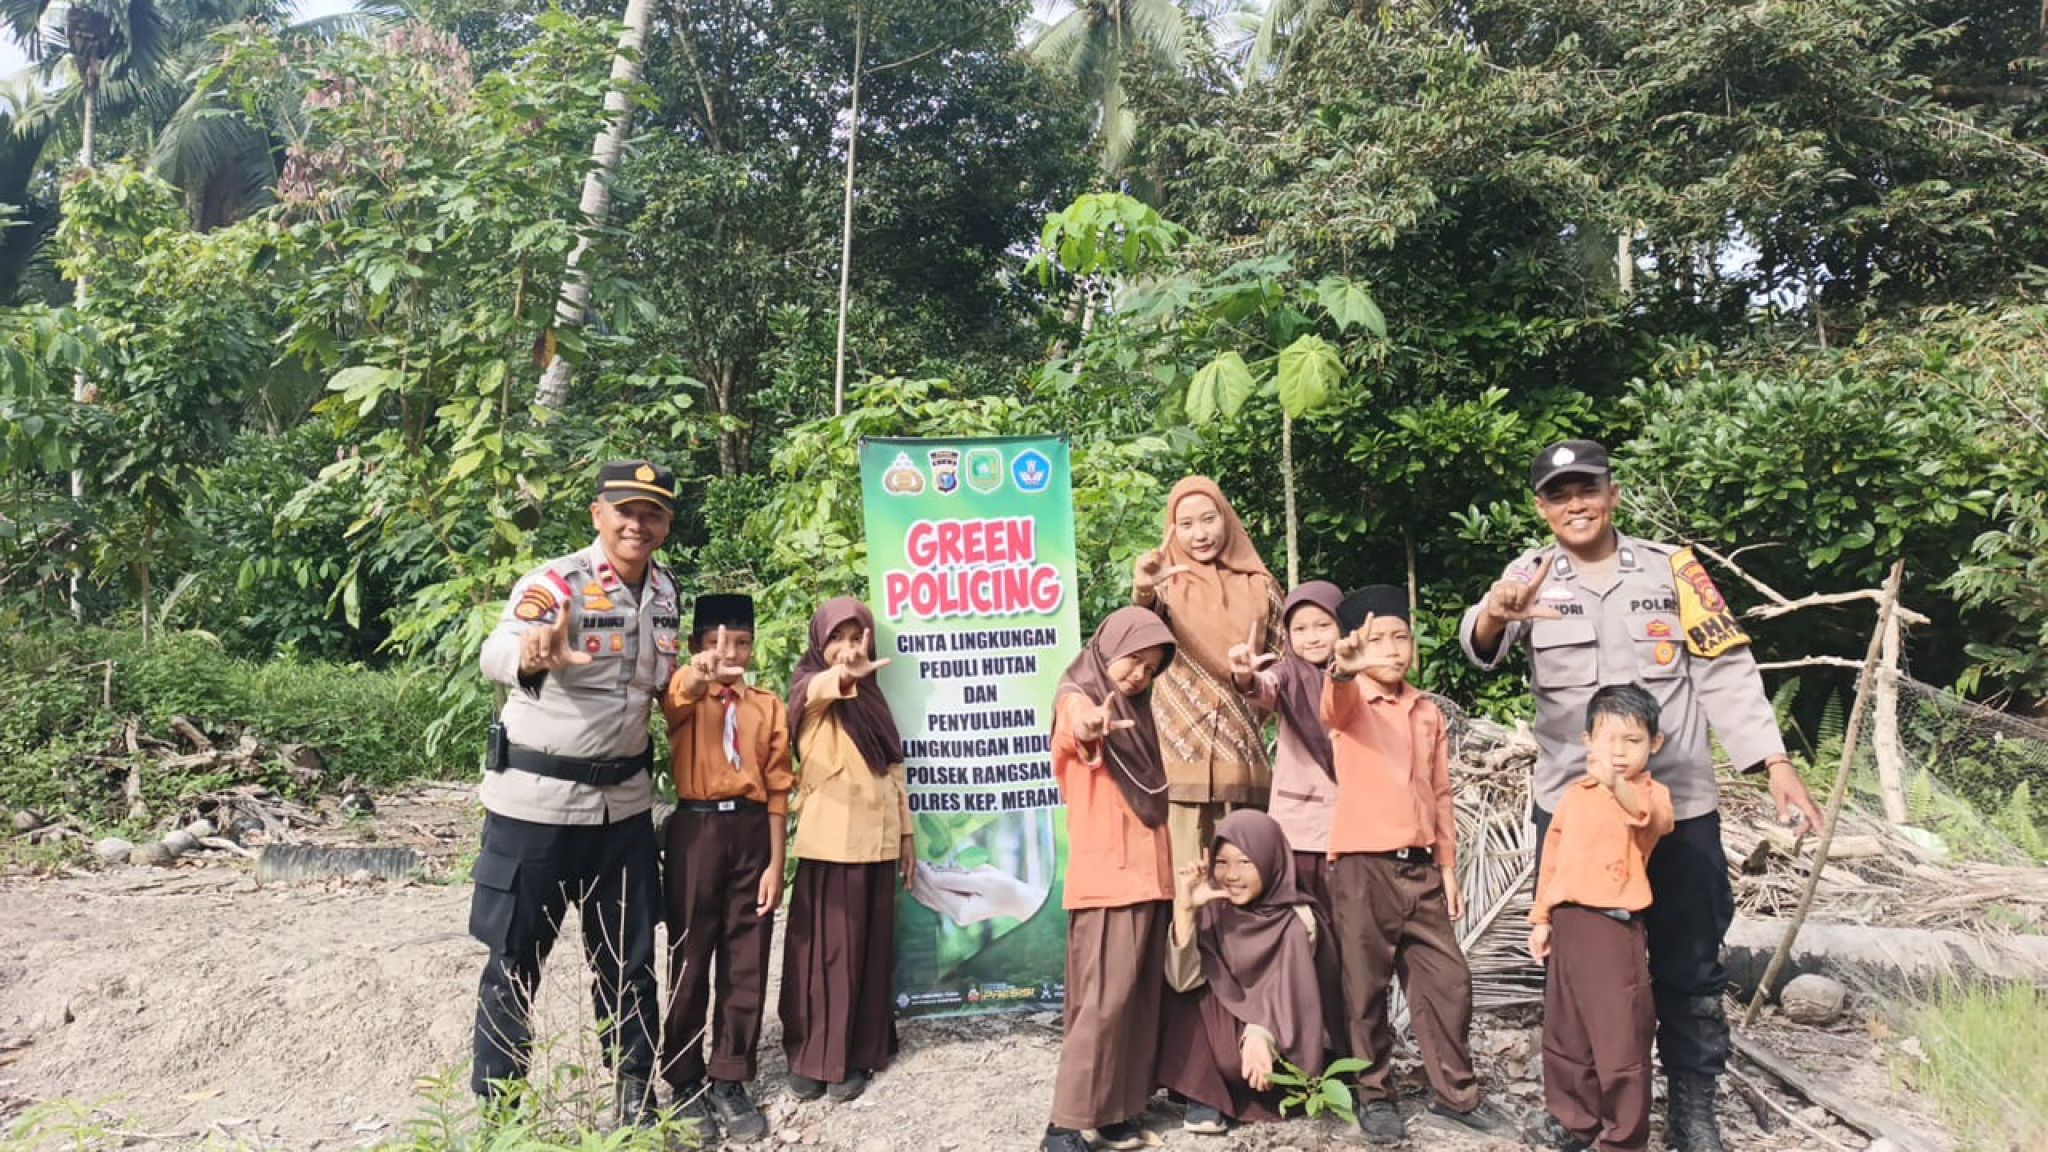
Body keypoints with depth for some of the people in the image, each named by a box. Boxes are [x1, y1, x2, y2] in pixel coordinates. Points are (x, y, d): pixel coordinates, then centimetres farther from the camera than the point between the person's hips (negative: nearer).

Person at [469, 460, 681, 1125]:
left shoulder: (665, 591, 4)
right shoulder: (555, 582, -15)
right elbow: (497, 652, -36)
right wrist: (534, 658, -56)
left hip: (623, 799, 5)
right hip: (537, 797, -5)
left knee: (628, 956, 12)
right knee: (517, 957, 5)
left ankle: (635, 1095, 26)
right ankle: (495, 1104, 20)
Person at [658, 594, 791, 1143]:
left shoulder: (769, 706, 8)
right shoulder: (683, 695, 1)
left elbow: (777, 789, 6)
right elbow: (681, 693, -27)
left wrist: (776, 861, -1)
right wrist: (702, 673, -52)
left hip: (751, 834, 2)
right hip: (696, 831, -2)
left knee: (746, 965, 7)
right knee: (689, 960, 6)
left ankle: (730, 1082, 19)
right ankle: (684, 1082, 20)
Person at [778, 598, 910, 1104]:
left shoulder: (873, 696, 14)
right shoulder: (809, 686, -2)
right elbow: (818, 690, -29)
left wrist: (906, 829, 11)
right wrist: (844, 674, -52)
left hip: (876, 834, 5)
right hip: (829, 835, -5)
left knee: (868, 944, 7)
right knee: (823, 942, -1)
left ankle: (854, 1054, 15)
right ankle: (810, 1054, 9)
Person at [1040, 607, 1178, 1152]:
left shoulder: (1139, 711, 18)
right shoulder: (1075, 696, -5)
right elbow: (1077, 727, -32)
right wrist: (1091, 725, -55)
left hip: (1149, 873, 8)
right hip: (1106, 876, -8)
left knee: (1142, 999, 8)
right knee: (1105, 1000, -10)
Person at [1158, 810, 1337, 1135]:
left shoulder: (1296, 920, -15)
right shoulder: (1211, 908, -8)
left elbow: (1287, 994, -22)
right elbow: (1182, 980, -20)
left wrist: (1260, 1035, -43)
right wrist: (1184, 908, -32)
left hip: (1277, 1031, -3)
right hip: (1216, 1025, 3)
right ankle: (1203, 1091, -14)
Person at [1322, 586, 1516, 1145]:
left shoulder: (1428, 711, 12)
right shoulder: (1350, 702, -4)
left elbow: (1440, 794, 16)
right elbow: (1334, 699, -31)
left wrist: (1448, 867, 12)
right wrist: (1343, 668, -54)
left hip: (1421, 868, 5)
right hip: (1363, 868, -5)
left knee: (1447, 981, 9)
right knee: (1366, 988, 3)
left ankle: (1456, 1093, 23)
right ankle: (1374, 1096, 18)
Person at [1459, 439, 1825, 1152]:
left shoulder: (1670, 567, 2)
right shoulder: (1531, 575, -1)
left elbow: (1725, 672, 3)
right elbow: (1479, 646, -21)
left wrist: (1775, 762, -6)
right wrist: (1495, 614, -45)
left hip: (1678, 802, 1)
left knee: (1689, 964, 10)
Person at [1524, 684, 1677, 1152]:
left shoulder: (1651, 793, -7)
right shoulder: (1574, 795, 11)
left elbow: (1655, 817, -33)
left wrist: (1616, 783, -52)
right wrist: (1541, 917, 18)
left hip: (1614, 926, -6)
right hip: (1568, 922, 7)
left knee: (1620, 1037, -1)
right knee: (1564, 1032, 18)